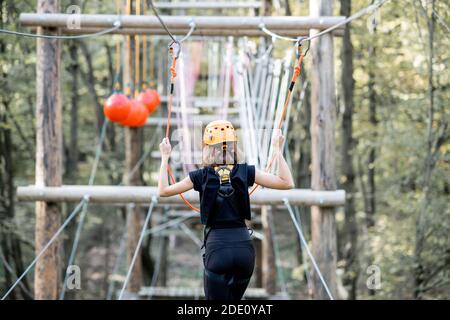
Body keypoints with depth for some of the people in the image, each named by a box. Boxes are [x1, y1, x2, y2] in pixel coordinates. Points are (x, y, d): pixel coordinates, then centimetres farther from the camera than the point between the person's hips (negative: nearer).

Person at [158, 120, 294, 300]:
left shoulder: (202, 176, -4)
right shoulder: (245, 172, 0)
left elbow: (163, 191, 0)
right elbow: (287, 183, 1)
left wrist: (164, 157, 8)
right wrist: (278, 151, 8)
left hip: (217, 248, -3)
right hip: (244, 248, 3)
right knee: (234, 300, 22)